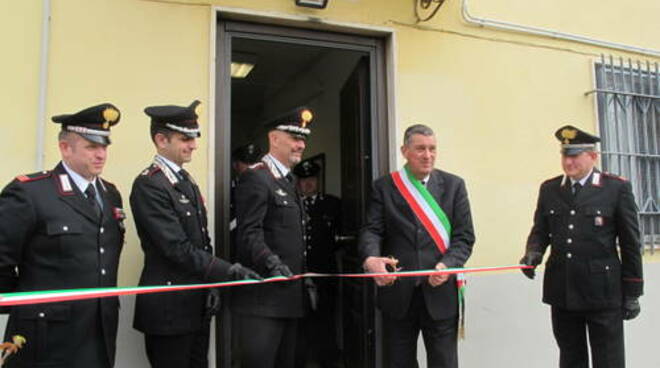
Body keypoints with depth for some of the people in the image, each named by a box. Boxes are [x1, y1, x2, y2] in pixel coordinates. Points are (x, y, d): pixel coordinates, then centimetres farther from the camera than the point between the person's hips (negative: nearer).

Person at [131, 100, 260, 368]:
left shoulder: (187, 180, 12)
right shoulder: (148, 185, -16)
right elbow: (178, 249, -21)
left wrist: (212, 285, 6)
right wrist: (230, 271, -21)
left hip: (198, 305, 8)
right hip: (169, 308, -8)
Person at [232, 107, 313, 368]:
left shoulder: (289, 180, 19)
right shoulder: (256, 178, -10)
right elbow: (249, 234, -19)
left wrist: (304, 276, 13)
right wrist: (274, 265, -32)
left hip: (289, 294, 9)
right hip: (263, 296, -9)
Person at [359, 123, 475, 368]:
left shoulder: (454, 185, 5)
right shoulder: (384, 187, 3)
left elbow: (465, 236, 1)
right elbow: (372, 230, -5)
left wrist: (447, 265, -18)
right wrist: (370, 259, -27)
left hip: (441, 291, 0)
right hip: (397, 292, 0)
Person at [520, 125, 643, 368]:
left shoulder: (617, 188, -2)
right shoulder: (549, 189, 8)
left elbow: (630, 243, -1)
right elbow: (540, 230, 11)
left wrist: (632, 292, 0)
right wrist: (533, 252, -12)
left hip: (602, 292, -3)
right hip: (562, 292, 3)